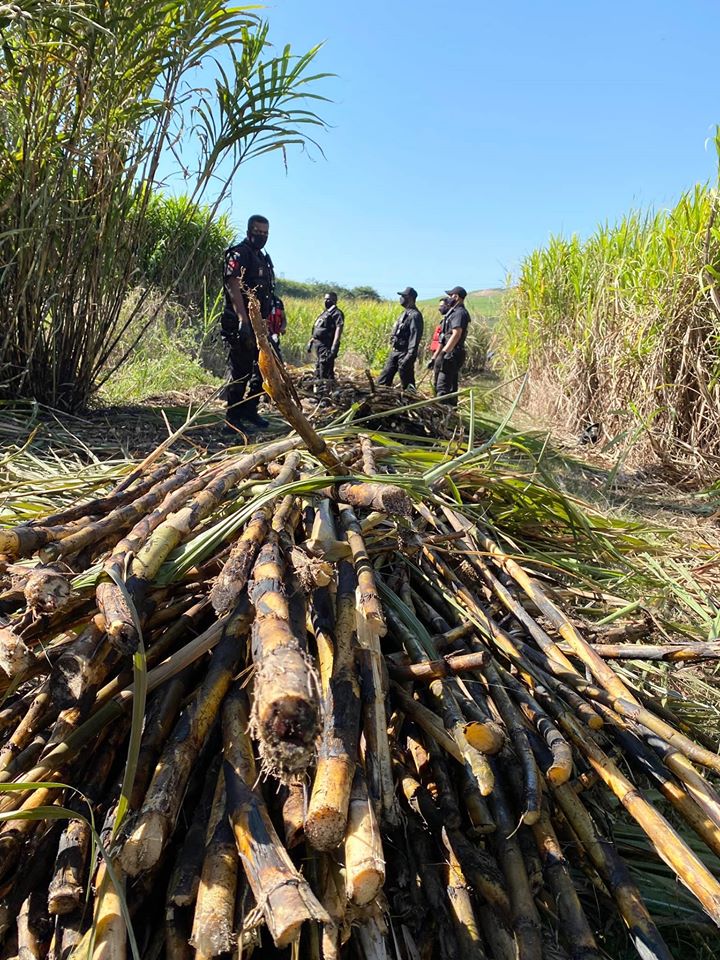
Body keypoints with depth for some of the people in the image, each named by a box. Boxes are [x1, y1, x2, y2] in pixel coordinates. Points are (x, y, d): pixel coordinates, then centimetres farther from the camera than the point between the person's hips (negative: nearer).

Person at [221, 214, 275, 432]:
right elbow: (234, 286, -20)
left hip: (259, 324, 9)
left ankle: (249, 410, 24)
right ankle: (233, 418, -1)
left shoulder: (263, 257, 21)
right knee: (240, 371, -7)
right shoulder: (239, 254, -8)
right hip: (241, 324, -9)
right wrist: (243, 320, -29)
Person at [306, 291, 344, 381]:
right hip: (318, 344, 10)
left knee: (325, 373, -14)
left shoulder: (337, 313, -7)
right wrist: (310, 341, 24)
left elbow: (339, 329, -19)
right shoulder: (324, 312, 22)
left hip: (327, 346, -10)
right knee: (318, 373, 14)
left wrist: (334, 346, -28)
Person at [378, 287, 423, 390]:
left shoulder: (414, 315, -14)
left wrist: (410, 355, -28)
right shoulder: (404, 313, 16)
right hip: (395, 352, 10)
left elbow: (415, 336, -22)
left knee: (407, 384, -2)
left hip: (404, 354, -10)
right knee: (383, 381, 10)